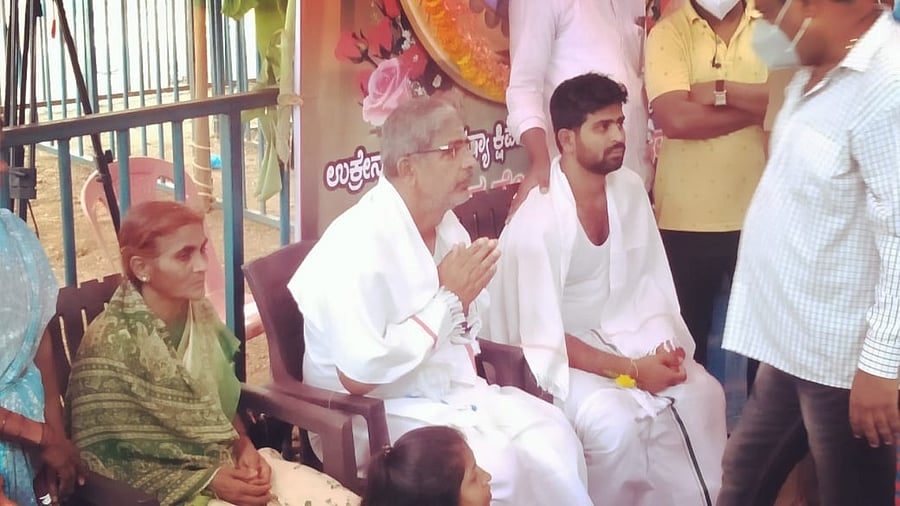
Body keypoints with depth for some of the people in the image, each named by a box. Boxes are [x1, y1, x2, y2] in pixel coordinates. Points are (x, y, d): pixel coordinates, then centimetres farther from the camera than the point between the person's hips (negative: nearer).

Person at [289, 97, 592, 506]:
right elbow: (359, 377, -25)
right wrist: (447, 300, -19)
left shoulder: (447, 225, 6)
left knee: (550, 430, -17)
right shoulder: (360, 242, -20)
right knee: (496, 462, -28)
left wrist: (466, 301, -7)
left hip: (451, 393, 7)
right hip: (376, 412, -7)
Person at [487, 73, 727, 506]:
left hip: (618, 336, 7)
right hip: (553, 356, -7)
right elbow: (544, 340, -23)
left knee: (702, 393, -12)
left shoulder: (629, 189, -3)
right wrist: (631, 369, -23)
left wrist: (665, 347, -13)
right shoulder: (537, 223, -25)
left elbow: (650, 283, 4)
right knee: (616, 422, -29)